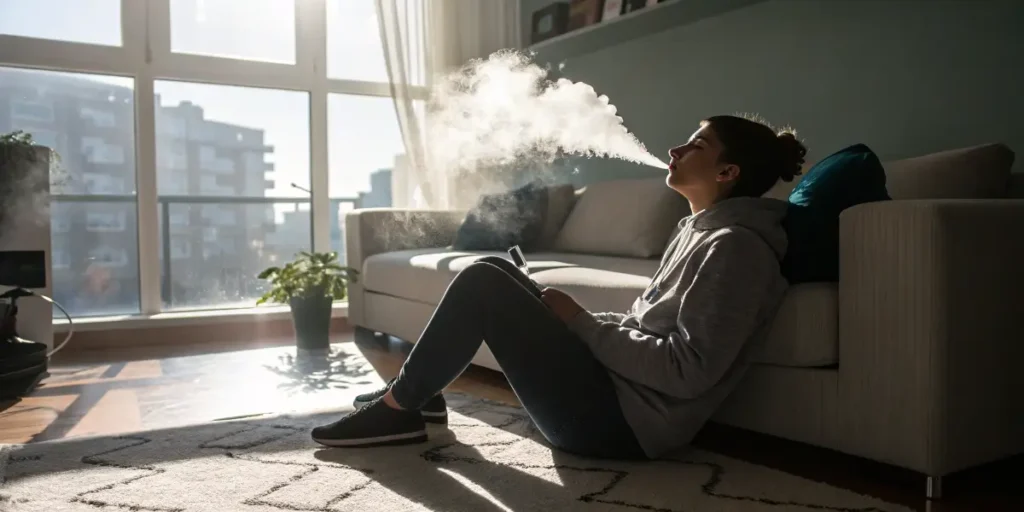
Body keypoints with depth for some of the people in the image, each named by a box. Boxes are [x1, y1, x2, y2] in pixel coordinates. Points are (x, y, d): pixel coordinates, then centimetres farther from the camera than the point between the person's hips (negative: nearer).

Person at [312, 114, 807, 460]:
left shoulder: (734, 246, -15)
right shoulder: (699, 230, 15)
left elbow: (688, 371, -23)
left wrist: (582, 324, -16)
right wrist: (583, 323, 3)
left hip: (621, 421, -10)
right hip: (615, 391, 10)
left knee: (482, 282, -14)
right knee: (496, 271, 11)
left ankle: (397, 410, 1)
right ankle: (417, 390, 19)